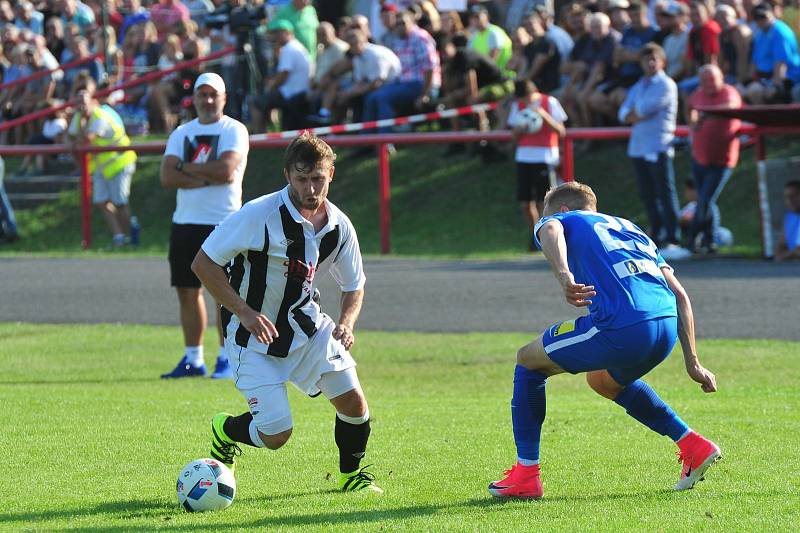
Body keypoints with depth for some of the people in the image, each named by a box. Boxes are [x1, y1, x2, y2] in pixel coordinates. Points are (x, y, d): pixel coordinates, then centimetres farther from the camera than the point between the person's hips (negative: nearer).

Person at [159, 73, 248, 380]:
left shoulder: (234, 131, -3)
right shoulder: (182, 133, 11)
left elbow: (226, 170, -19)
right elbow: (167, 177, -2)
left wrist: (186, 167, -7)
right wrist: (208, 177, -13)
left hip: (224, 223, -5)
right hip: (185, 223, 5)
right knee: (188, 292, 7)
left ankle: (227, 358, 2)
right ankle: (193, 359, 14)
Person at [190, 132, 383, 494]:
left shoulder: (339, 226, -5)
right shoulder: (259, 215, -22)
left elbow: (354, 286, 11)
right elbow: (203, 263, -16)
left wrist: (346, 324, -10)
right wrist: (244, 312, -24)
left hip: (307, 327, 5)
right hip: (254, 335, -5)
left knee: (353, 401, -7)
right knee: (276, 434, -11)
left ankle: (352, 475, 21)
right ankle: (225, 431, 23)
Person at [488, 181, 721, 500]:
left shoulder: (560, 219, 19)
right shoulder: (629, 228, 35)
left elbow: (551, 231, -10)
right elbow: (679, 295, 26)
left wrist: (564, 276, -29)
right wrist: (692, 363, 26)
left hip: (621, 328, -6)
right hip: (666, 326, 6)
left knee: (529, 361, 18)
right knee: (603, 380, 37)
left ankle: (525, 476, 15)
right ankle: (694, 446, 29)